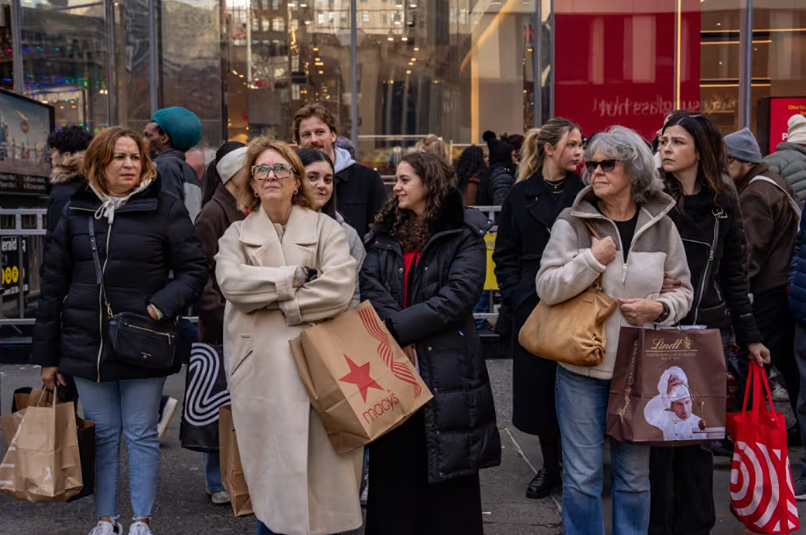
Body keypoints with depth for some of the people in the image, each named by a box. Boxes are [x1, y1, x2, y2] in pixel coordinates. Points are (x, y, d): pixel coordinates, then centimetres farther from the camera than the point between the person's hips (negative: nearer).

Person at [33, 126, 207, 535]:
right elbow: (54, 285, 8)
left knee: (141, 436, 6)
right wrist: (47, 354, 7)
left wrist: (165, 303, -19)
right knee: (103, 435, 11)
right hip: (86, 344, 3)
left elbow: (193, 269, -1)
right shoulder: (77, 212, 6)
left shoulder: (164, 208, -3)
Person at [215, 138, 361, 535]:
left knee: (321, 462, 2)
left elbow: (339, 286, -11)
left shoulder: (324, 228, 6)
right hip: (262, 368, 1)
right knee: (271, 466, 6)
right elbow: (231, 281, -9)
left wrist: (277, 304, -9)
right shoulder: (237, 234, 12)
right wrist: (296, 276, -11)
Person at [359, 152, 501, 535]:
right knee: (393, 465, 11)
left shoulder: (464, 234, -1)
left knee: (446, 468, 4)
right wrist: (397, 339, -17)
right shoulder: (385, 233, 12)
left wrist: (400, 326, -17)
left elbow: (460, 294, -14)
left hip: (445, 365, -4)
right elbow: (371, 287, -2)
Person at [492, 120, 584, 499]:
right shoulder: (521, 194, 4)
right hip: (533, 307, 1)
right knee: (539, 386, 8)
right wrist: (516, 296, -4)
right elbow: (505, 254, 7)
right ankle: (550, 465, 23)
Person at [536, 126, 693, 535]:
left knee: (635, 475, 13)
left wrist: (659, 308, -11)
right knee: (582, 475, 5)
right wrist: (592, 258, -17)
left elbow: (683, 290, 9)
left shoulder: (660, 225, 2)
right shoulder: (572, 222, -4)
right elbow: (547, 288, -9)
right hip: (582, 365, -2)